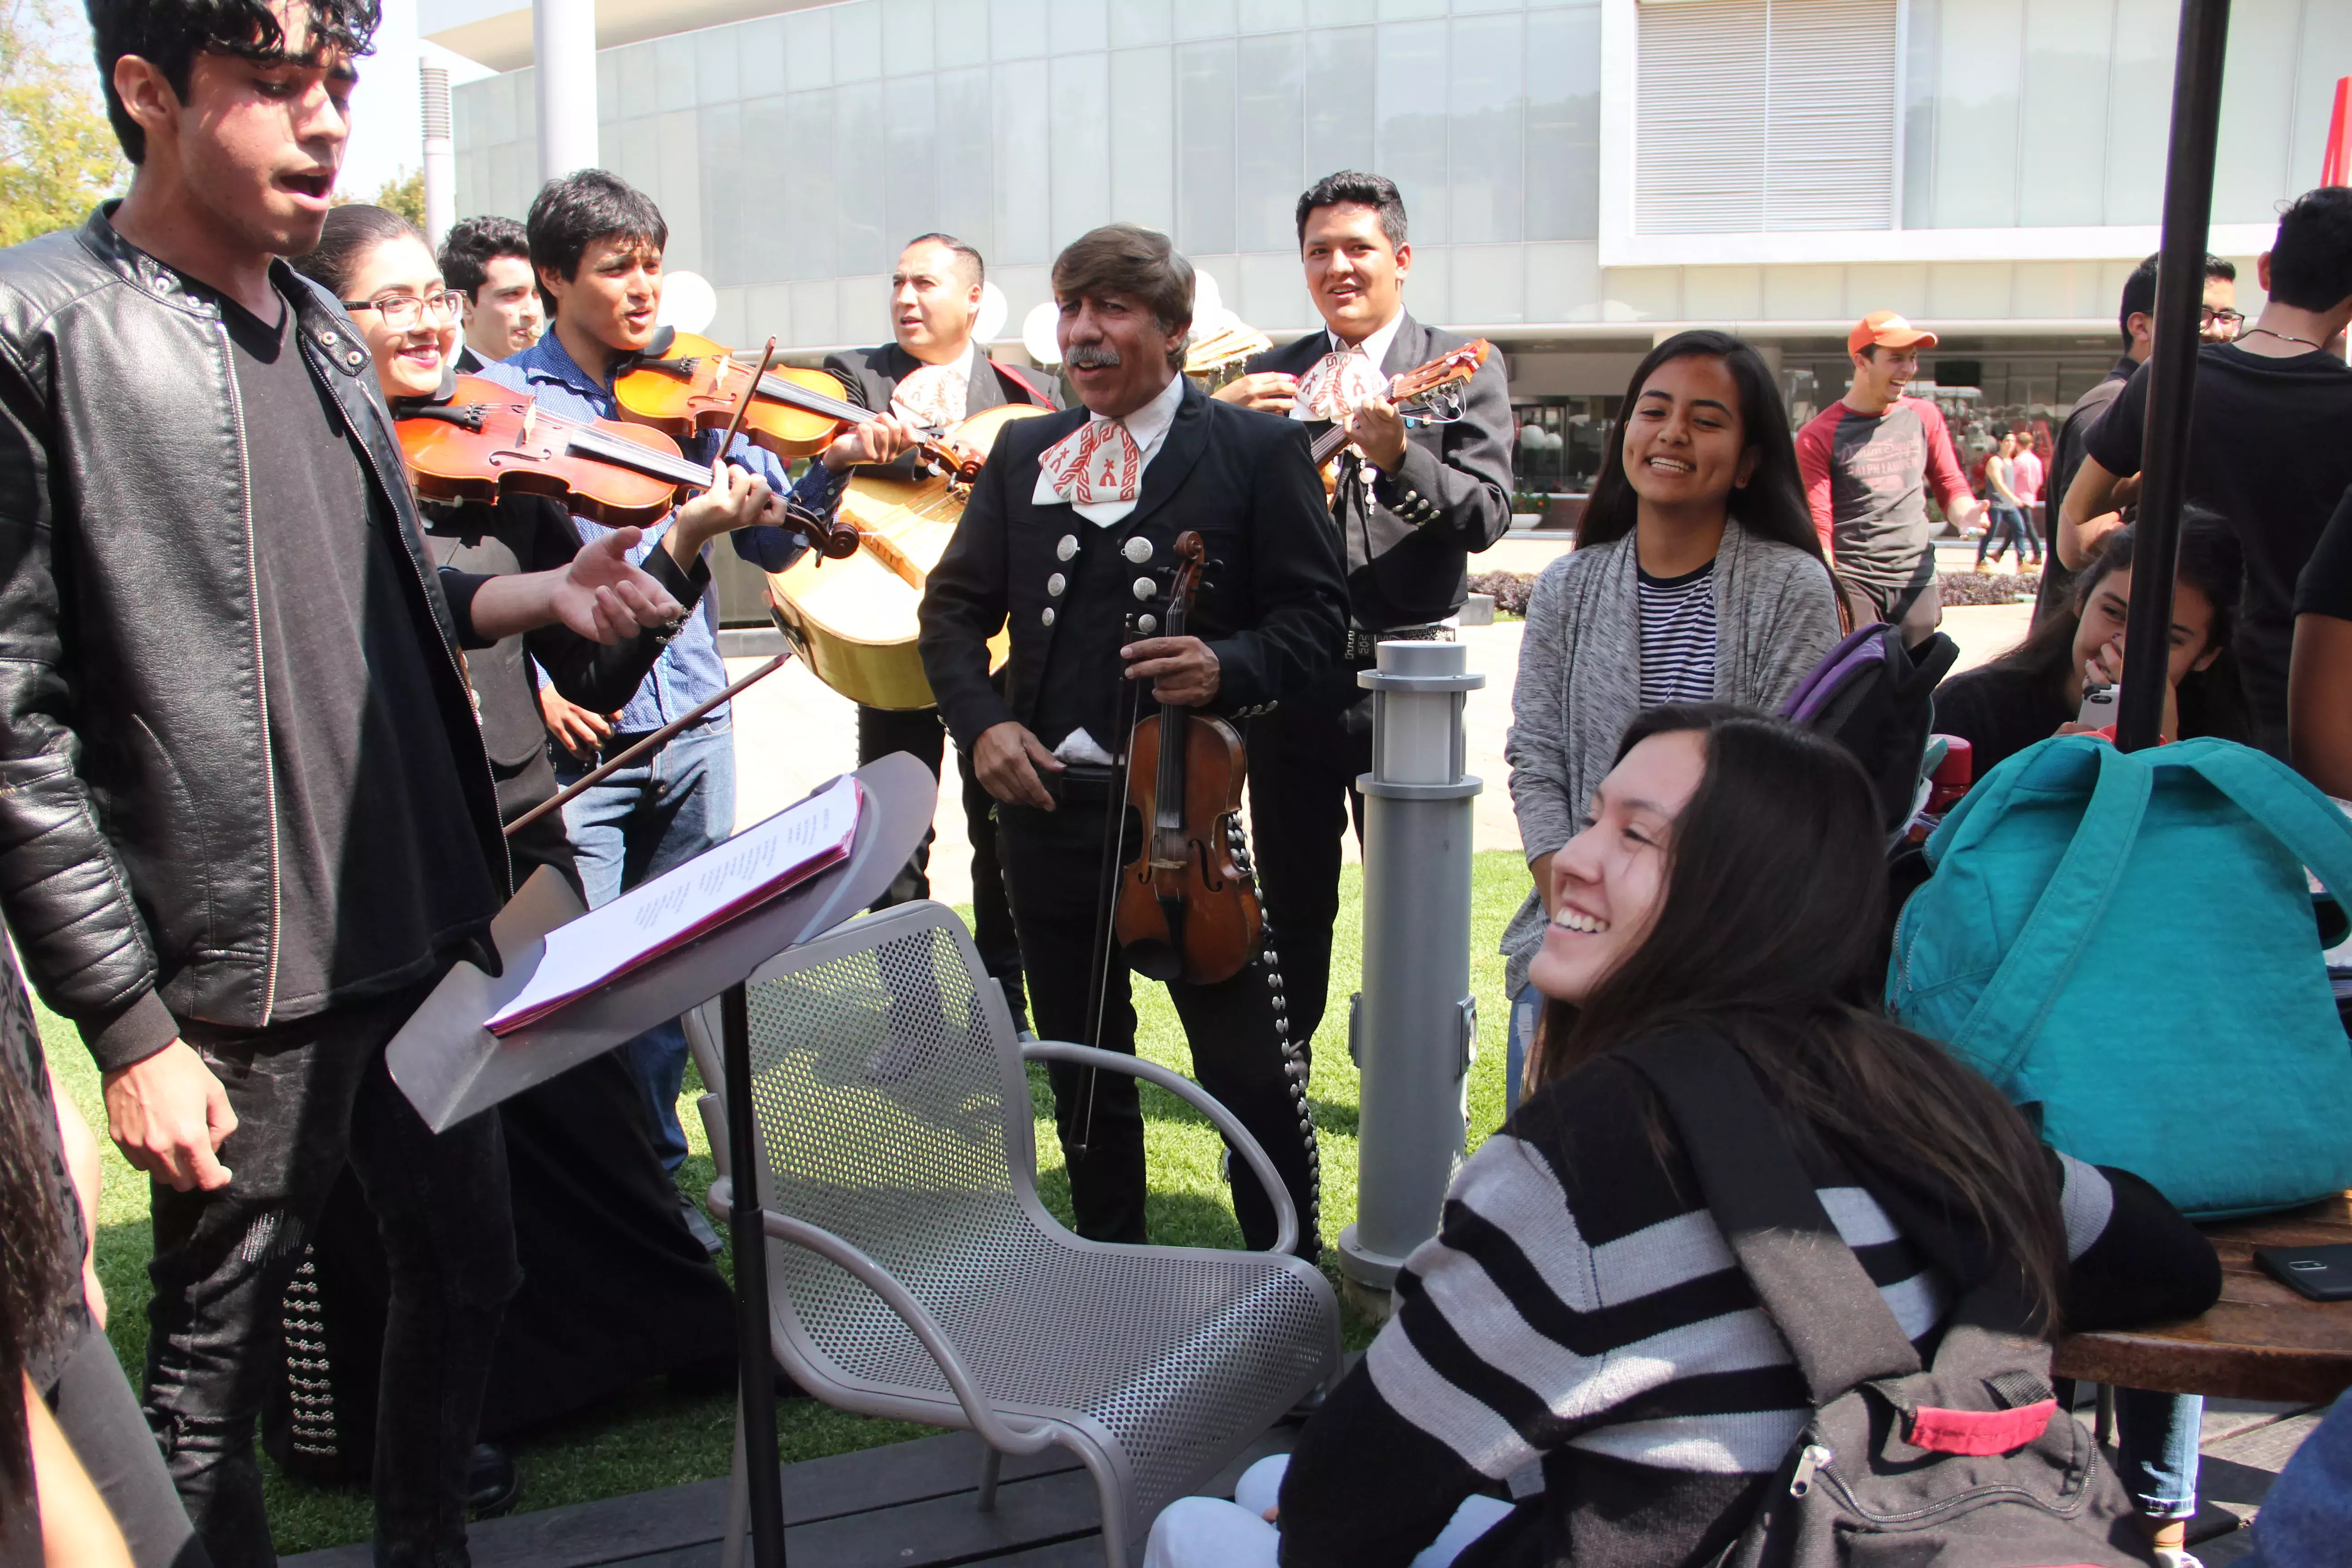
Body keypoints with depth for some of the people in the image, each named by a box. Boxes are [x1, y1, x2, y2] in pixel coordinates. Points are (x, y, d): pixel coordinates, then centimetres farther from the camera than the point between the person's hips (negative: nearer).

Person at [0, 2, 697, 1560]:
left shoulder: (320, 324, 11)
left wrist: (533, 595, 3)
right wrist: (129, 1027, -16)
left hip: (422, 933, 8)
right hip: (241, 983, -7)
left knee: (468, 1267, 18)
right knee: (215, 1369, 8)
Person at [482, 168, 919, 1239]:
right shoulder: (502, 399, -2)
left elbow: (773, 541, 6)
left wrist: (831, 468, -11)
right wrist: (531, 680, -14)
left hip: (691, 731, 4)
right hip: (573, 738, -3)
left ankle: (654, 1179, 29)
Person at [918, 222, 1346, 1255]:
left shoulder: (1257, 450, -2)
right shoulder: (1023, 453, 12)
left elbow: (1316, 617, -2)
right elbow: (954, 606, 14)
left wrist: (1227, 666, -22)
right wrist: (981, 718, -4)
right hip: (1048, 809, 5)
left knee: (1253, 1073, 0)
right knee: (1081, 1069, 17)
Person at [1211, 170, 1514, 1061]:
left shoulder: (1460, 366, 2)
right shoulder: (1271, 376, 11)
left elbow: (1488, 514, -9)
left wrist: (1398, 457, -25)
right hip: (1290, 674, 3)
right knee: (1293, 905, 13)